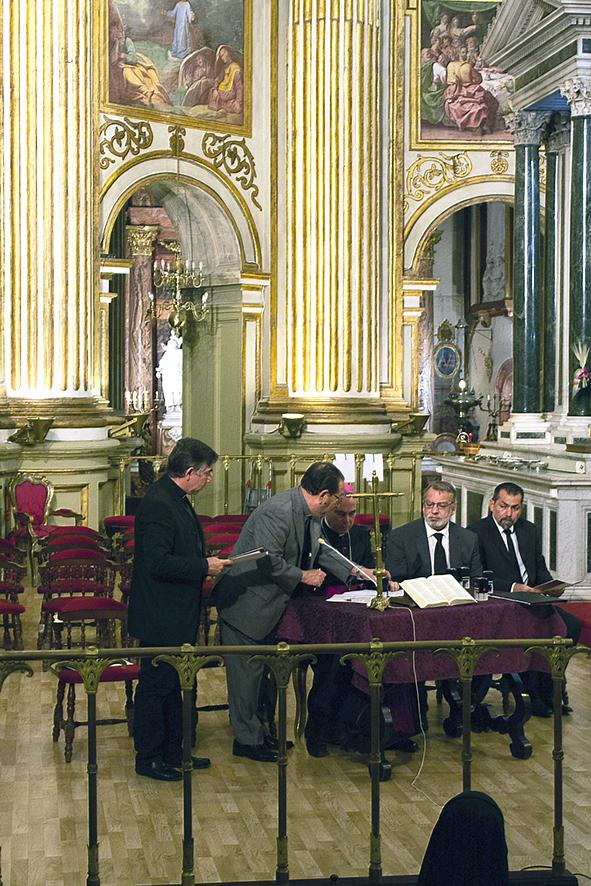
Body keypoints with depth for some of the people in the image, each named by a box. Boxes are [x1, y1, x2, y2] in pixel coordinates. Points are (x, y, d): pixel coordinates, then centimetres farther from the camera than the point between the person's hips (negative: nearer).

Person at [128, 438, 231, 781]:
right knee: (157, 685, 1)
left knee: (172, 685, 18)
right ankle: (148, 757, 13)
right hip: (161, 618, -11)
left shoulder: (177, 500, 11)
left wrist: (206, 564, 10)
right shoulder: (158, 505, -22)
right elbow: (157, 563, -27)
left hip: (177, 616, 11)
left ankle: (173, 752, 29)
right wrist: (204, 567, -21)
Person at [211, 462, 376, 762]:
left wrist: (353, 571, 13)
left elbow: (319, 551, 20)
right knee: (247, 670, 1)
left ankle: (259, 731, 30)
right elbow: (269, 561, -29)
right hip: (245, 602, -10)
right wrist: (303, 576, -16)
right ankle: (247, 740, 11)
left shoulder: (309, 515, 4)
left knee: (260, 669, 18)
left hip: (268, 602, 10)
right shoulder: (278, 512, -27)